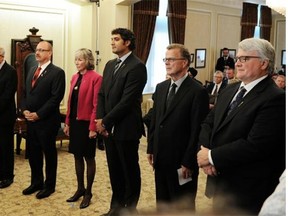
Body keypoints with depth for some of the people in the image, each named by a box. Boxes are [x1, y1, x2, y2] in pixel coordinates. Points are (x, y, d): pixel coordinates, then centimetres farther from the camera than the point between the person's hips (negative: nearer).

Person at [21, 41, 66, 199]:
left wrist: (38, 114, -18)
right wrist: (25, 110, -1)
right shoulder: (32, 71, 14)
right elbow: (25, 93, 16)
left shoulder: (57, 72, -10)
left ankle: (49, 186, 21)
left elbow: (56, 97, -17)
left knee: (49, 154, 7)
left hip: (47, 121, -7)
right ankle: (36, 182, 31)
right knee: (33, 153, 15)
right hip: (31, 120, 7)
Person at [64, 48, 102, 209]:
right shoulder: (75, 77, 10)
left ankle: (88, 193, 18)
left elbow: (96, 104, -15)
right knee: (77, 156, 14)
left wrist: (93, 127, -17)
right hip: (75, 122, 7)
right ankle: (80, 189, 28)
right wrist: (67, 122, 11)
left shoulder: (96, 78, -12)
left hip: (86, 123, -7)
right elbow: (71, 102, 13)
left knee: (89, 158, 5)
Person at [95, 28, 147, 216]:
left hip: (126, 128, -7)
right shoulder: (110, 65, 13)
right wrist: (100, 119, -2)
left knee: (130, 171, 8)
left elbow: (127, 100, -19)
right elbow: (102, 94, 12)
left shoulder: (137, 66, -13)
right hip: (109, 128, 7)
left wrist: (106, 121, -14)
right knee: (114, 170, 16)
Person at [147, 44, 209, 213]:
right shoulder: (161, 87, 8)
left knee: (183, 207, 11)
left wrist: (188, 163, -16)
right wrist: (151, 149, 10)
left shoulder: (198, 92, -14)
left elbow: (197, 131, -16)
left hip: (181, 162, -6)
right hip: (161, 159, 6)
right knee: (162, 203, 19)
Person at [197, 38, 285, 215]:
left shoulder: (275, 99, -19)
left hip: (247, 190, -7)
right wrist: (205, 149, -10)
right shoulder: (230, 90, 8)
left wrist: (212, 156, -17)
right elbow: (209, 122, 10)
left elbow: (255, 145, -25)